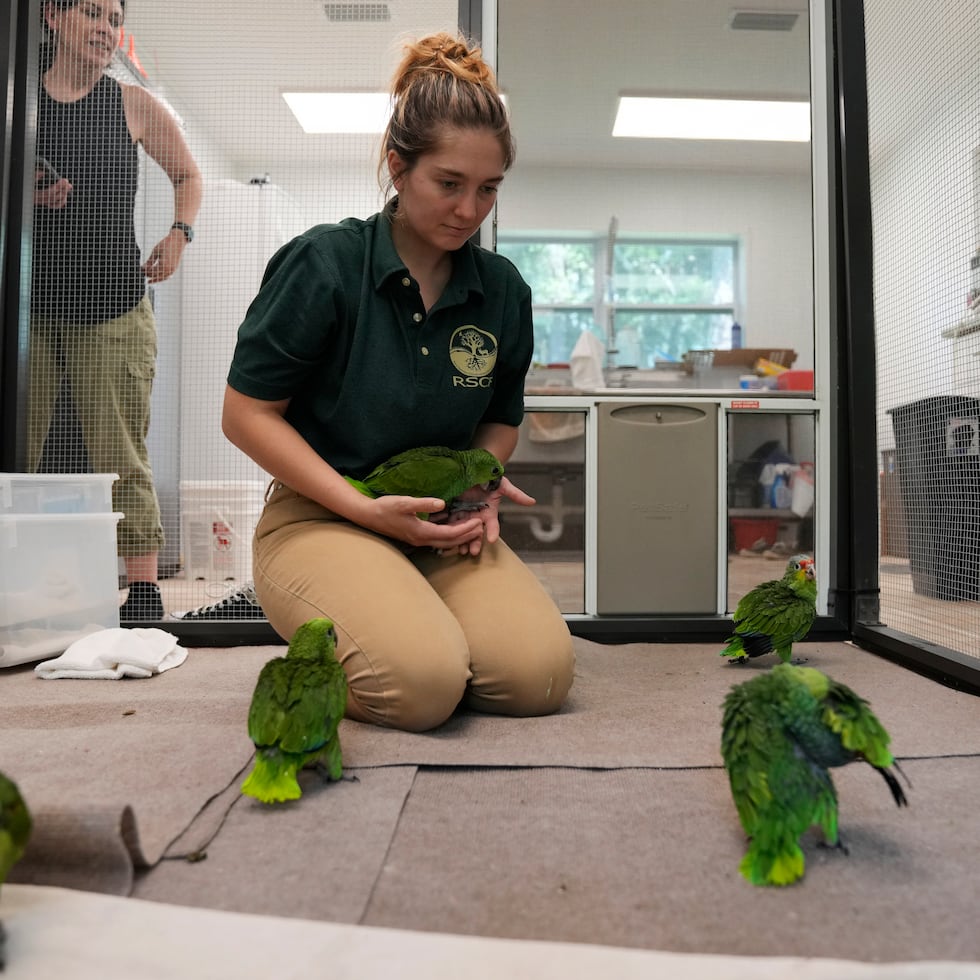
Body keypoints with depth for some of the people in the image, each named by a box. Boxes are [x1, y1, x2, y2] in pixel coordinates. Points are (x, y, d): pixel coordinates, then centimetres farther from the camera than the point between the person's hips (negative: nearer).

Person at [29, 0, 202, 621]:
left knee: (121, 454, -6)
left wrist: (180, 234, 4)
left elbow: (188, 175, 21)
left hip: (113, 306, -1)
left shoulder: (133, 105, 12)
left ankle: (145, 587, -3)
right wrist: (27, 196, -8)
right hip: (28, 304, 2)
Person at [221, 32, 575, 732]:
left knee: (540, 674, -15)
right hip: (319, 517, -4)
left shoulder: (503, 289, 4)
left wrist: (480, 488, -6)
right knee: (422, 682, -27)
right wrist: (368, 509, -16)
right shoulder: (325, 263, -8)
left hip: (442, 527, 5)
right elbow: (247, 414, -8)